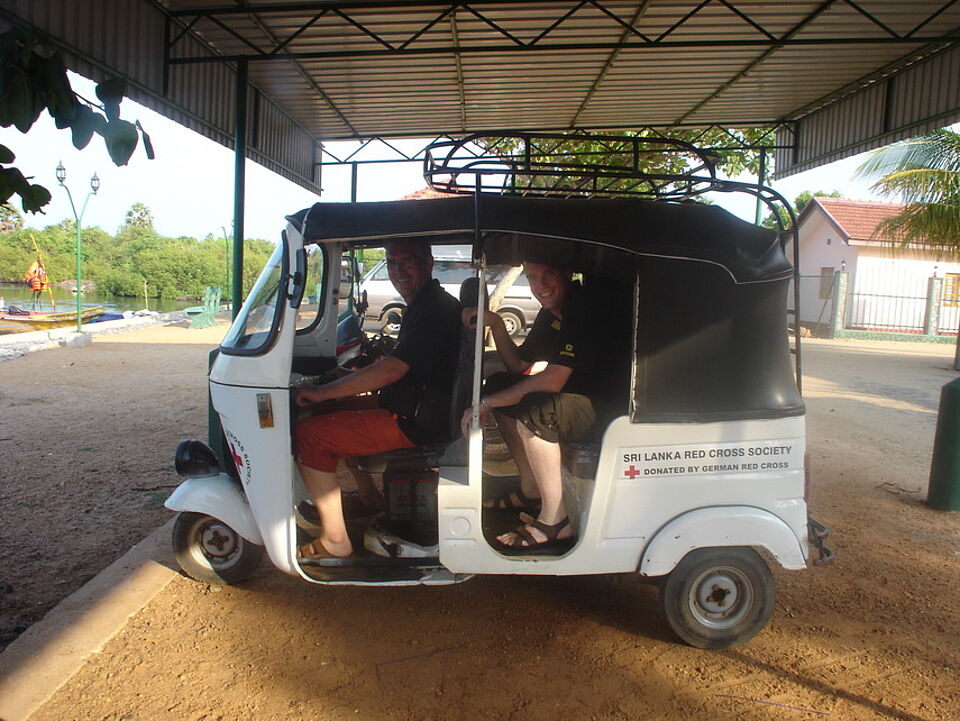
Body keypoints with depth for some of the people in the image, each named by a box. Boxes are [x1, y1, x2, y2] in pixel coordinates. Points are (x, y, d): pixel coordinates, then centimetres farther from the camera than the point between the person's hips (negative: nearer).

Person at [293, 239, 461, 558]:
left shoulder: (433, 310, -20)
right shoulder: (424, 304, 14)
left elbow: (392, 369, -28)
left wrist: (321, 392, -21)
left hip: (413, 423, -11)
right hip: (410, 408, 11)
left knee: (308, 435, -11)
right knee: (327, 411, 20)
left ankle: (334, 540, -5)